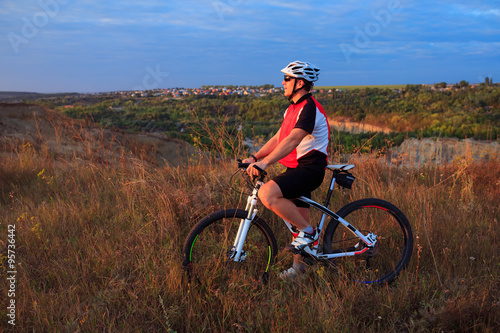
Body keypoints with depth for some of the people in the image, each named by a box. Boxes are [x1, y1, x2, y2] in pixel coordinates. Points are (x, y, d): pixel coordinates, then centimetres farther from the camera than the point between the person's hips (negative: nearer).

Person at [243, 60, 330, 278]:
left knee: (267, 194, -27)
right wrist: (255, 157, 4)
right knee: (297, 218, 14)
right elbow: (278, 138, 16)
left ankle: (308, 231, -12)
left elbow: (293, 140, -28)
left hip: (309, 168, -10)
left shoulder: (309, 107, -15)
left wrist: (265, 163, -37)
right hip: (297, 169, 10)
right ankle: (299, 267, 28)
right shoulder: (293, 108, 18)